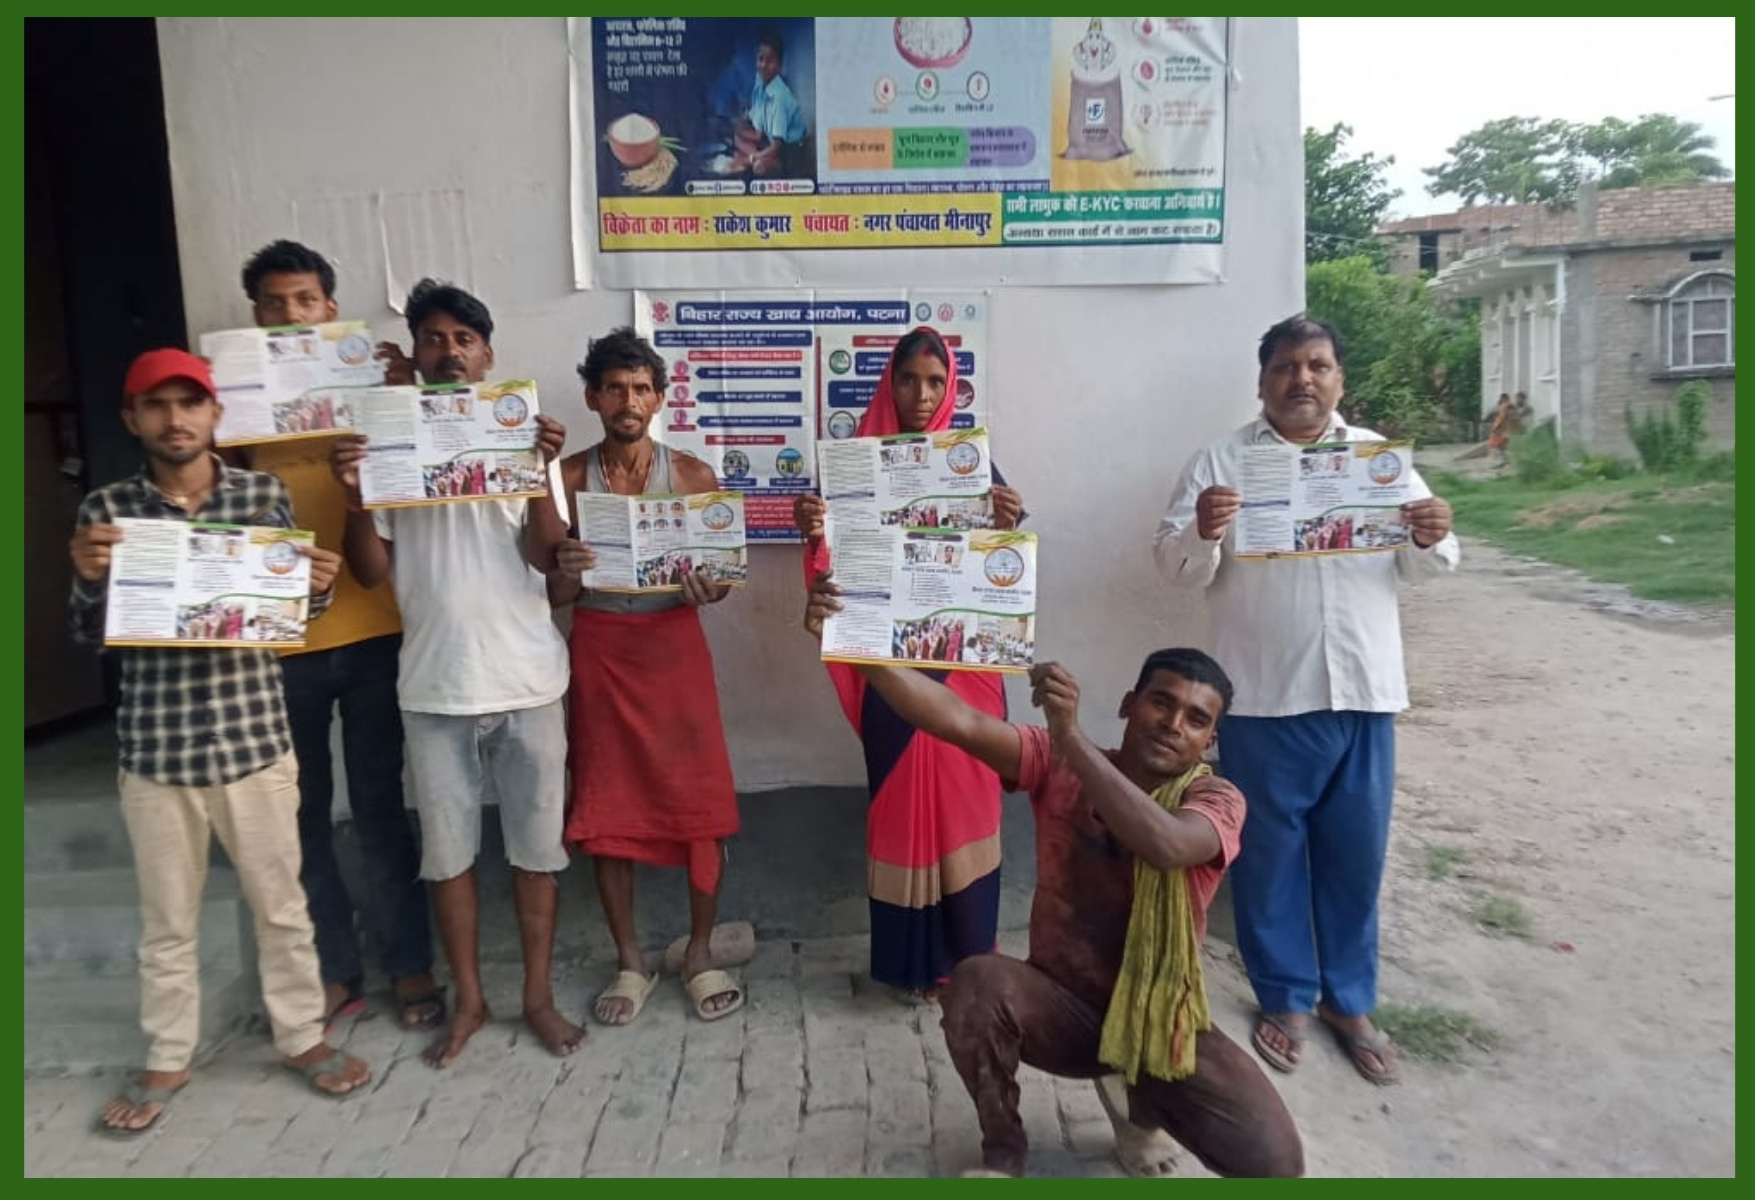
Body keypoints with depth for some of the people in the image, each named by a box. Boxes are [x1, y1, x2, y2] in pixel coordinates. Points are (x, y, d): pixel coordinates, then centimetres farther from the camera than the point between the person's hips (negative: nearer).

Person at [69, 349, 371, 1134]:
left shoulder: (264, 495, -2)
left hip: (255, 737, 0)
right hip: (155, 748, 1)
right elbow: (88, 636, 2)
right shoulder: (105, 511, -1)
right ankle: (166, 1061, 34)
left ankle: (302, 1036, 31)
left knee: (281, 903, 12)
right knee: (166, 919, 15)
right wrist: (89, 578, -18)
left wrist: (318, 586, -16)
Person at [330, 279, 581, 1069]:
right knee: (446, 850, 11)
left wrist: (545, 472, -22)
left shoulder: (520, 435, 1)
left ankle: (539, 995, 25)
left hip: (526, 679, -1)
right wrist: (353, 498, -15)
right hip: (434, 686, 1)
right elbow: (372, 572, 1)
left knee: (535, 843, 9)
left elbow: (550, 552, -8)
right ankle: (468, 998, 29)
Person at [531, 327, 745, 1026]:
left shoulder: (692, 476, -1)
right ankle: (630, 962, 23)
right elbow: (548, 594, -1)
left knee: (700, 803, 1)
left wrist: (705, 588, -22)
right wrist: (566, 572, -23)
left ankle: (700, 952, 21)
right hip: (599, 651, 1)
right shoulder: (565, 478, 1)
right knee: (606, 809, 6)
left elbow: (721, 579, 1)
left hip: (674, 645, 0)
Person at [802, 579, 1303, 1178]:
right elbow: (957, 721, -23)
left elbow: (1166, 846, -36)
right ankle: (1003, 1152, -3)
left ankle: (1138, 1101, 13)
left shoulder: (1217, 798, -11)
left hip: (1161, 1022, 0)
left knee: (1273, 1160, -20)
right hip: (1061, 1003, 0)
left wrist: (1071, 736, -42)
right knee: (976, 982, -32)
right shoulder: (1058, 763, -8)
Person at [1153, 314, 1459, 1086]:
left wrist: (1432, 540, -15)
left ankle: (1350, 999, 30)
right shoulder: (1220, 462, 1)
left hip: (1362, 692, 3)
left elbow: (1425, 568, 8)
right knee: (1270, 853, 8)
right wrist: (1201, 532, -27)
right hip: (1264, 697, -2)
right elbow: (1177, 569, -6)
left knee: (1356, 853, 12)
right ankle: (1285, 998, 26)